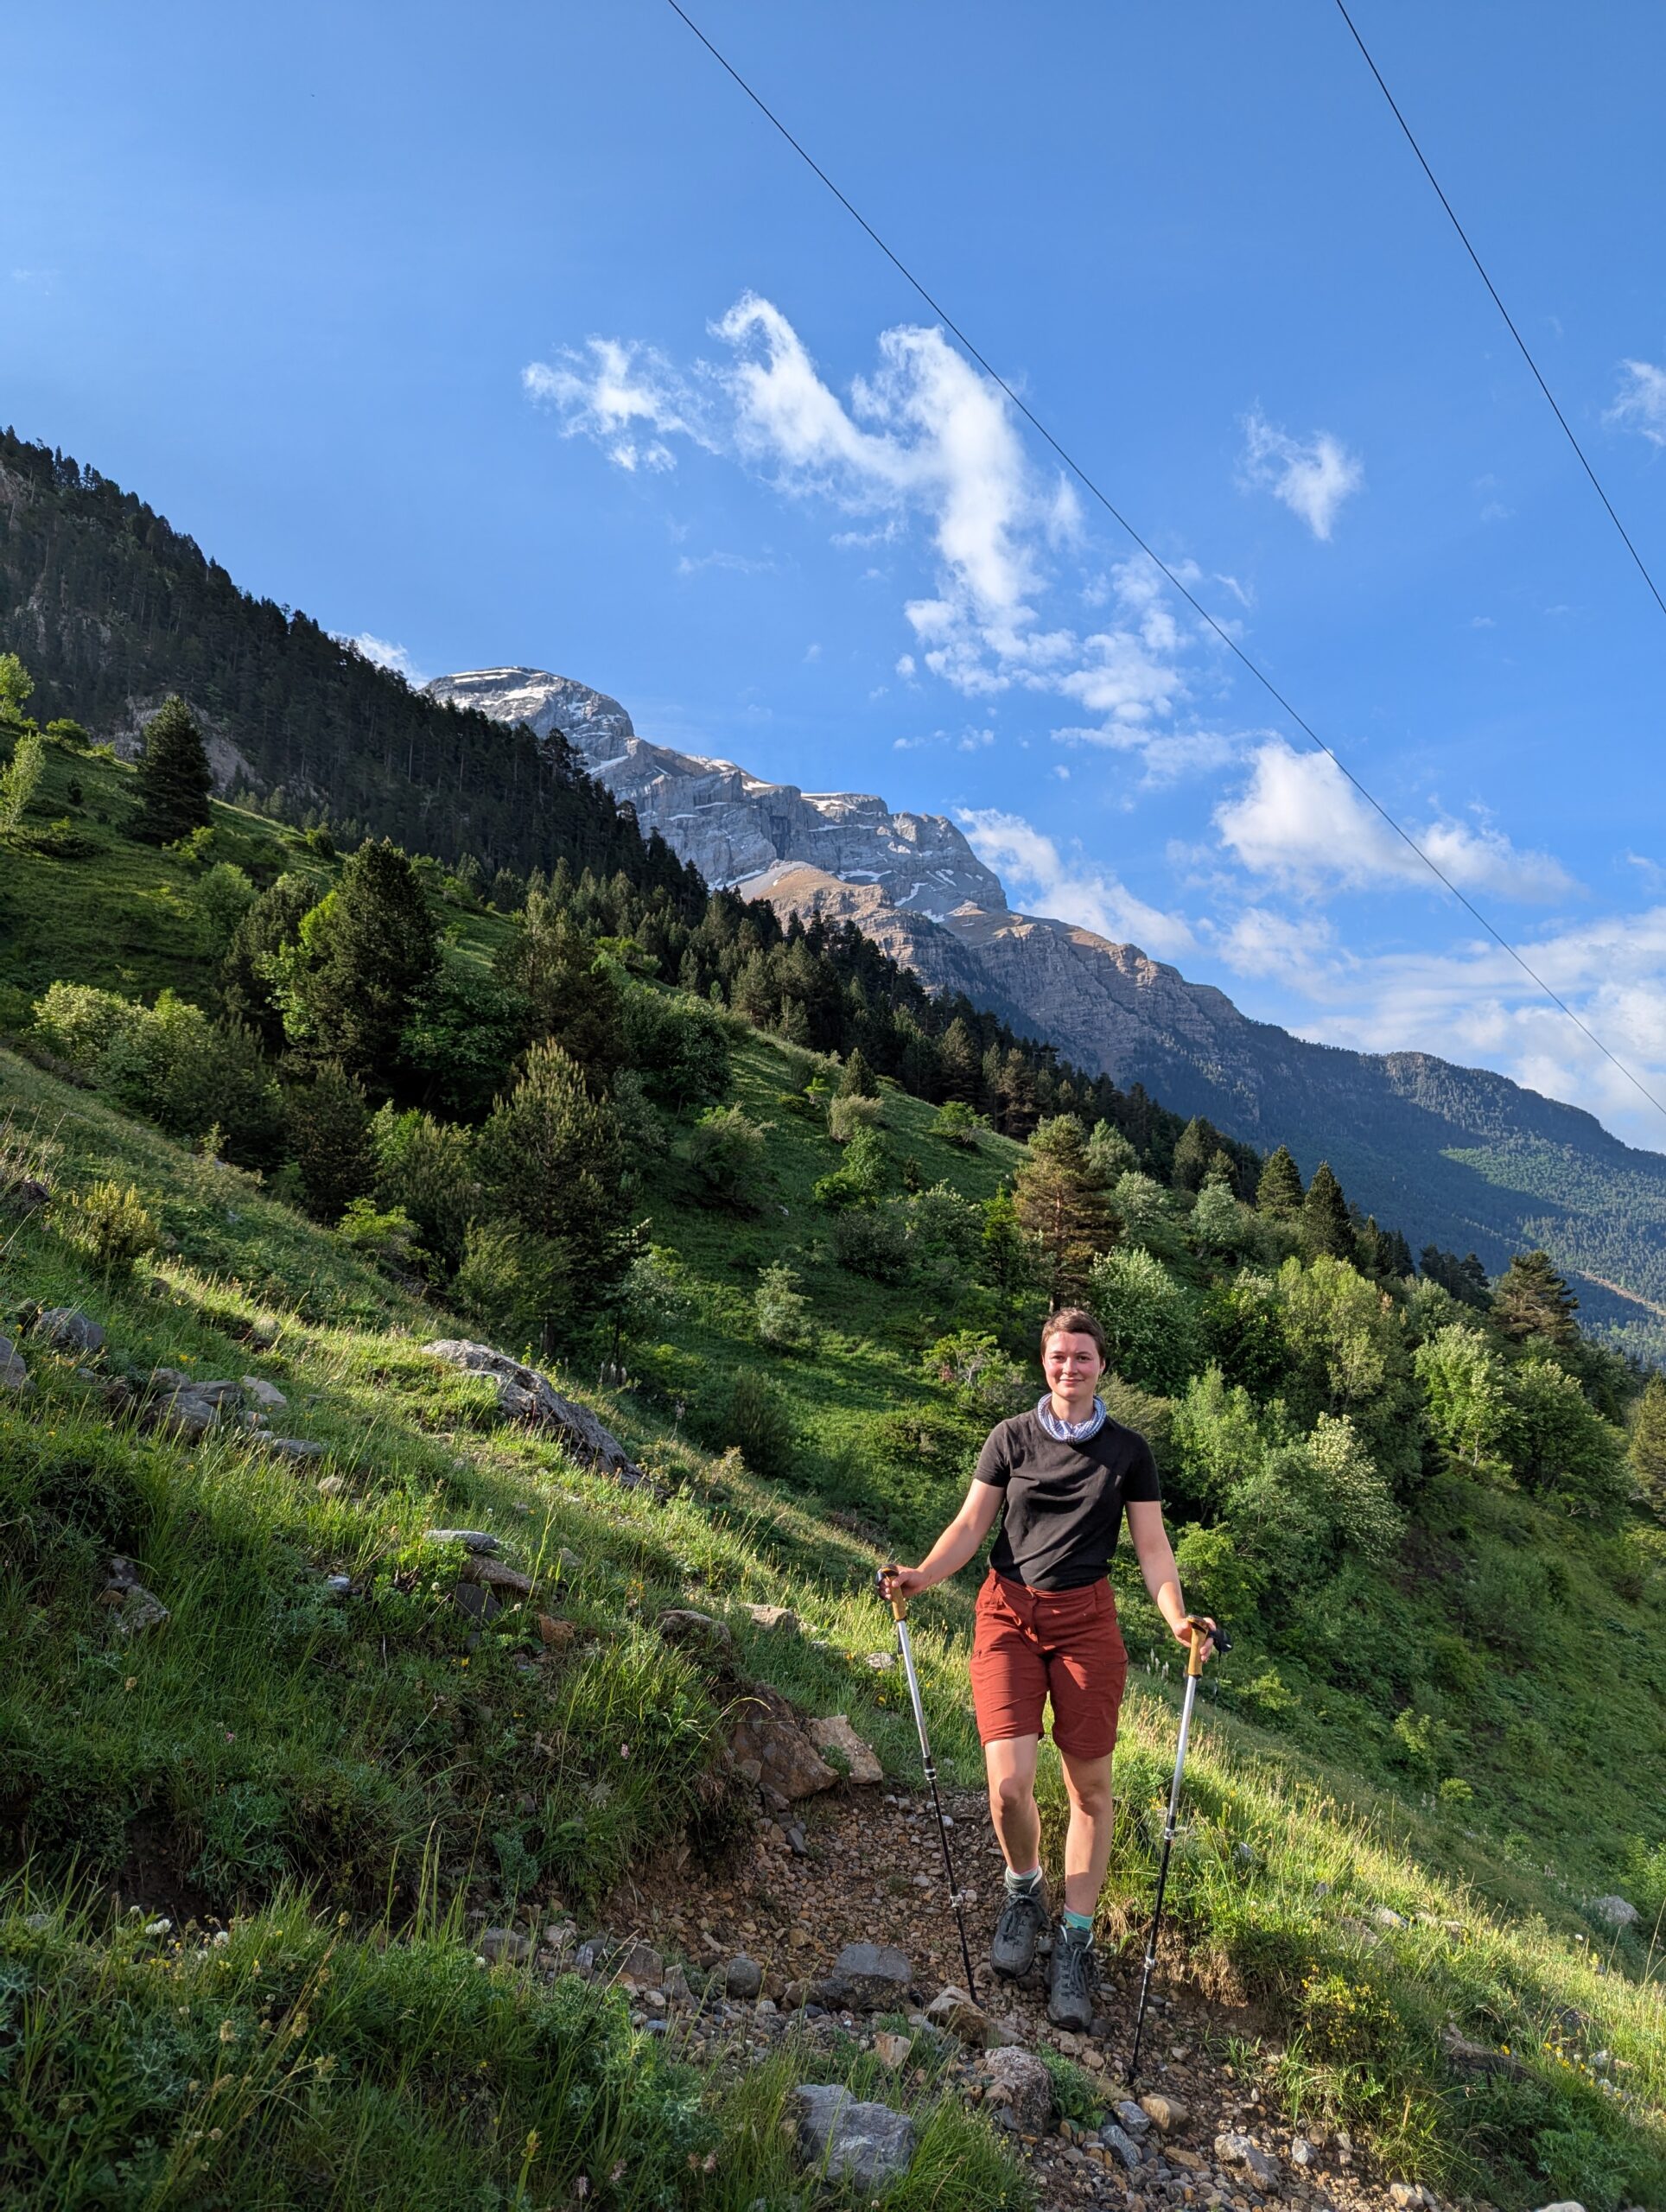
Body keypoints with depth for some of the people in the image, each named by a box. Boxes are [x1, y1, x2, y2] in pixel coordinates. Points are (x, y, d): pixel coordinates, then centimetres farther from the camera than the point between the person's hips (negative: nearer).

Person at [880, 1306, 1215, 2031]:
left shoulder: (1128, 1450, 6)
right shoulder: (1011, 1438, 4)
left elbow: (1151, 1545, 4)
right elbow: (970, 1524, 3)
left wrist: (1176, 1616, -13)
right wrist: (922, 1575, -13)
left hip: (1086, 1619, 1)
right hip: (1009, 1612, -1)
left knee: (1089, 1787, 4)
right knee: (1009, 1785, -9)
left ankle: (1075, 1941, 21)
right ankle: (1023, 1891, 22)